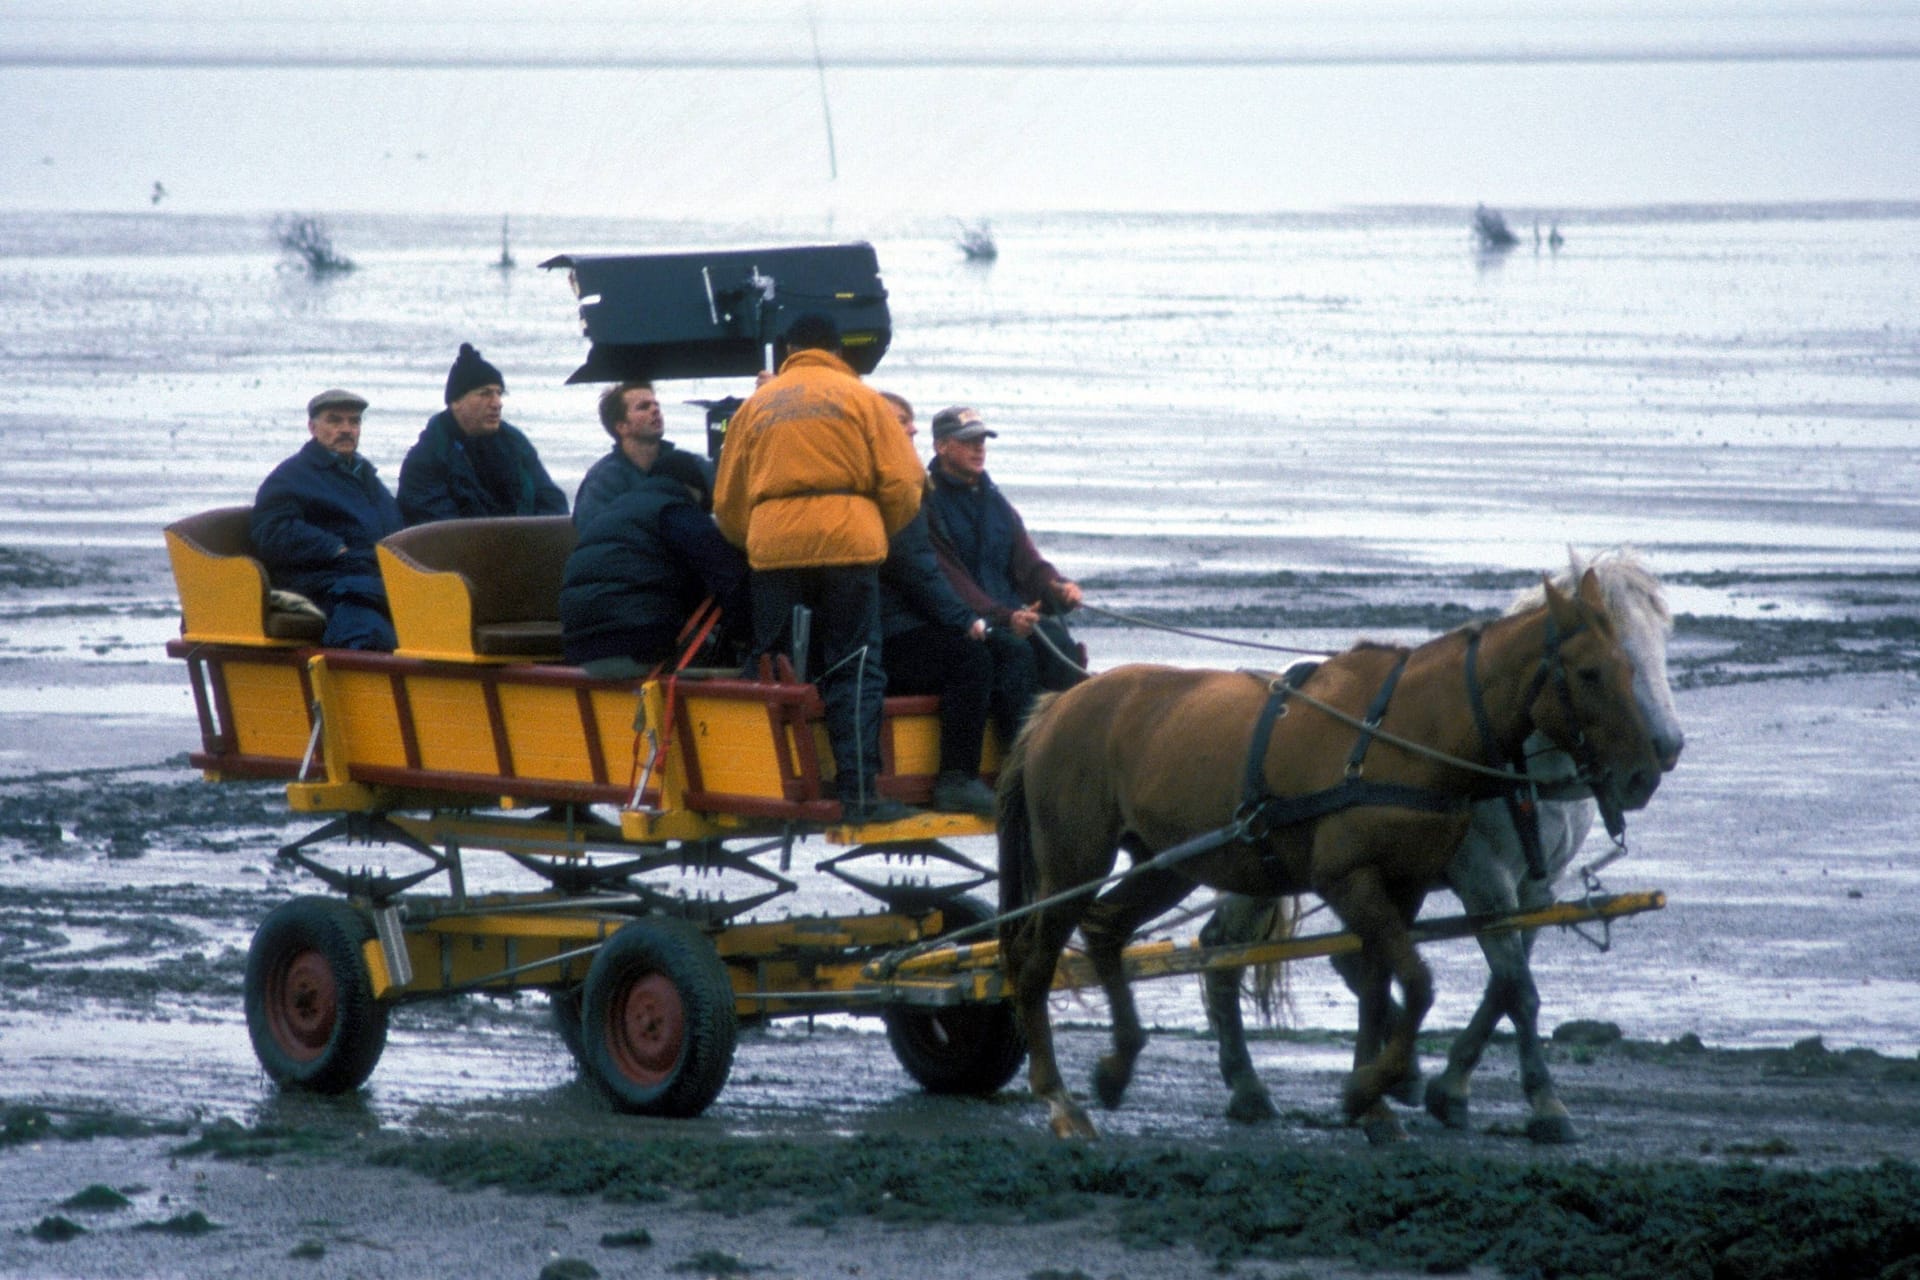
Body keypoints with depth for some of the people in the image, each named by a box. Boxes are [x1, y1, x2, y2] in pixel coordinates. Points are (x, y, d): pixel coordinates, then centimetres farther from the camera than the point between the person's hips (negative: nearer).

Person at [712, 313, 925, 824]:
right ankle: (858, 791, -8)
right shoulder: (860, 398, 8)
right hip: (848, 545, -2)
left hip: (772, 547, 2)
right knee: (854, 670, 0)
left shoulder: (757, 405, 15)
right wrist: (881, 533, 18)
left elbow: (727, 502, 16)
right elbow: (902, 485, 1)